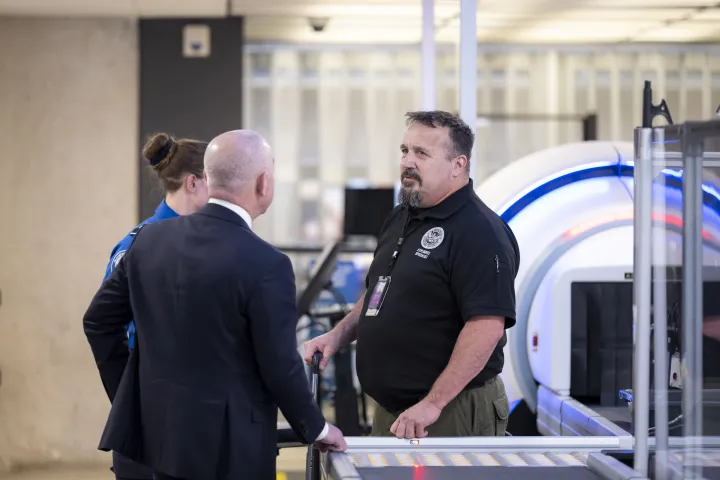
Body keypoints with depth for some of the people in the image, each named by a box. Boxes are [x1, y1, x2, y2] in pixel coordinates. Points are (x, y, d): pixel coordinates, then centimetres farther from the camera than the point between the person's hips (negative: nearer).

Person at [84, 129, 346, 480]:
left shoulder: (149, 239, 0)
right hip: (228, 442, -6)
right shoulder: (265, 264, -18)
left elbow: (98, 321, 7)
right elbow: (279, 365, -14)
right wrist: (316, 429, 2)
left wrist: (131, 398, 17)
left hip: (157, 426, 6)